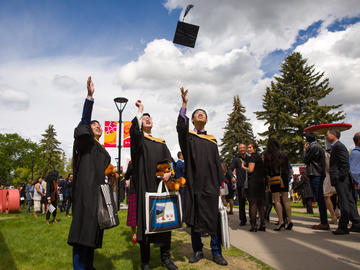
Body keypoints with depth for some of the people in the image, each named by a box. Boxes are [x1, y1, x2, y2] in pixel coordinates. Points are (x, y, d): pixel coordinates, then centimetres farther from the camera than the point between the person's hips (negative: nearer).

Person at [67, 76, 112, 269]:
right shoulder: (85, 141, 2)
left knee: (92, 230, 11)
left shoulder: (103, 151, 24)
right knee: (83, 228, -10)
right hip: (85, 190, -8)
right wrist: (90, 96, -27)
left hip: (98, 192, 8)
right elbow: (84, 121, -17)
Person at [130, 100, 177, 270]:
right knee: (145, 219, -2)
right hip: (145, 185, -4)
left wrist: (169, 172, -9)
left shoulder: (161, 142, 20)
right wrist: (140, 110, -8)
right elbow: (134, 130, -17)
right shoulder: (138, 139, 7)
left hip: (161, 184, 4)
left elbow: (169, 160, 12)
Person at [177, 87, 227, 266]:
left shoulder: (212, 139, 15)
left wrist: (220, 184, 7)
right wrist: (184, 104, -24)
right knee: (194, 218, 5)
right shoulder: (188, 136, 7)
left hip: (211, 184, 2)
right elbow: (181, 127, -17)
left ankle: (216, 252, 15)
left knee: (214, 218, 3)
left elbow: (217, 163, 13)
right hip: (194, 183, -2)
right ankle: (197, 251, 19)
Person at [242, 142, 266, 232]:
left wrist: (243, 167, 0)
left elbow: (250, 169, -15)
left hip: (253, 182, -9)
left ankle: (253, 225, -6)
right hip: (261, 182, 9)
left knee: (253, 203, -6)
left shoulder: (253, 157, -8)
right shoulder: (259, 157, 19)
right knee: (261, 204, 10)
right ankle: (262, 225, 12)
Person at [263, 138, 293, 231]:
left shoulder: (267, 155, -3)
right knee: (285, 200, 9)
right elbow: (287, 167, 11)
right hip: (284, 178, 4)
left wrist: (267, 176, 6)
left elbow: (266, 168, -4)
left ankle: (281, 221, -9)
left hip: (274, 178, -4)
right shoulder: (283, 154, 9)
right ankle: (289, 221, 9)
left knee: (277, 200, -3)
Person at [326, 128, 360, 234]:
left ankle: (343, 227, 2)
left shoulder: (338, 146, -11)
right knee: (349, 202, 13)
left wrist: (341, 177, -18)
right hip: (341, 180, 10)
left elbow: (345, 163, -17)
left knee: (345, 204, -4)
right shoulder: (336, 146, 20)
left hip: (342, 181, -10)